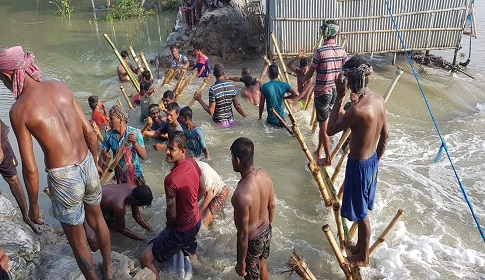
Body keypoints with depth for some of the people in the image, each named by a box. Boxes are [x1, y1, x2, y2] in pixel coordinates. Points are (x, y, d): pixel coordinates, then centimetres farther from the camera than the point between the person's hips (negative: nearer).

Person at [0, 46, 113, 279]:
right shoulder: (59, 87, -1)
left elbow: (30, 168, -12)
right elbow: (90, 132, 3)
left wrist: (33, 205, 2)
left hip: (63, 178, -6)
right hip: (87, 165, 6)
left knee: (77, 241, 17)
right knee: (97, 218, 30)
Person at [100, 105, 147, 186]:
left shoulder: (135, 133, -17)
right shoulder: (109, 135, -9)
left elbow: (144, 156, -20)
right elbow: (103, 154, 1)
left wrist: (135, 143, -36)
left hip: (135, 176, -2)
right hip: (119, 177, 2)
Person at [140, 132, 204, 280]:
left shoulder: (171, 179, -34)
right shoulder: (193, 163, -10)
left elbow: (172, 214, -23)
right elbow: (202, 190, 7)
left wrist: (168, 225, -2)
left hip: (181, 228, -8)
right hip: (196, 221, 8)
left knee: (145, 259, 0)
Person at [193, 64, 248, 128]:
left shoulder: (213, 89, -20)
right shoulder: (232, 85, -6)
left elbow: (211, 112, -18)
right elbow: (237, 105, -1)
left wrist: (199, 99, -10)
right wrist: (245, 115, 16)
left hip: (219, 123, -4)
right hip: (231, 121, 4)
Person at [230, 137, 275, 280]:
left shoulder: (241, 194, -38)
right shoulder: (264, 174, -16)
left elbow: (243, 235, -27)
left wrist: (240, 262, -12)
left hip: (252, 240, -6)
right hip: (266, 232, 6)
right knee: (261, 266, 34)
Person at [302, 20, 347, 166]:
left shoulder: (320, 51, -17)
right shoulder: (341, 50, 1)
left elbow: (309, 74, -7)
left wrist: (302, 80, 14)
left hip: (322, 92, -6)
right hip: (335, 91, 6)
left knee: (324, 126, 3)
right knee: (323, 122, 20)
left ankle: (328, 159, 11)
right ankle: (319, 151, 32)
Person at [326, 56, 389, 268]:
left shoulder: (357, 109, -31)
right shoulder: (379, 99, -3)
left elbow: (330, 130, -17)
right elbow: (385, 135, 7)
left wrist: (339, 97, -18)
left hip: (359, 165, -8)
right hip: (372, 161, 9)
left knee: (361, 214, 12)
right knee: (362, 210, 26)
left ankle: (363, 257, 33)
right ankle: (360, 246, 46)